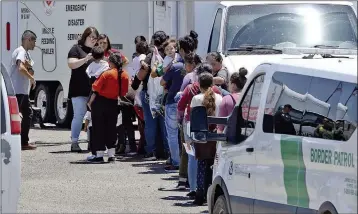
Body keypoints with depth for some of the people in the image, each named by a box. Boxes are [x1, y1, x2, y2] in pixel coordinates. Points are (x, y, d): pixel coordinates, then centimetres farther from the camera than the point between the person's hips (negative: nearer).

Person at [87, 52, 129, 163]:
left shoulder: (107, 74, -19)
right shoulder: (125, 75, -4)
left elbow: (95, 88, -15)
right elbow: (124, 92, 4)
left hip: (100, 102, -5)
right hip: (113, 103, 5)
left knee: (98, 128, 3)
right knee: (111, 128, 13)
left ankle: (99, 155, 1)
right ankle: (111, 155, 11)